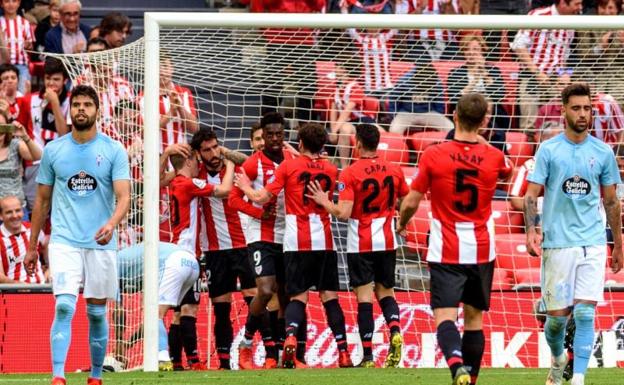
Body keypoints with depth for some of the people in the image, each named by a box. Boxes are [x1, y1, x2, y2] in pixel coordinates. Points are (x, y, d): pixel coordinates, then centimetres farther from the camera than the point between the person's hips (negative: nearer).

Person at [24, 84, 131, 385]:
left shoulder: (114, 151, 1)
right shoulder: (53, 150, 6)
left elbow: (123, 197, -7)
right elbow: (42, 201, 13)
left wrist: (111, 224, -27)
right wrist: (32, 247, 14)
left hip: (101, 243, 0)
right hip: (64, 242, 0)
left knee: (97, 313, 7)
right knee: (64, 307, -16)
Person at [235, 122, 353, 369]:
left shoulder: (288, 166, 0)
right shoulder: (330, 170, 9)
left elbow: (261, 198, -1)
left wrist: (246, 187, 21)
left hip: (297, 243, -2)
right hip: (324, 242, 2)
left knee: (298, 297, 1)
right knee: (330, 297, 6)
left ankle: (290, 338, -26)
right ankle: (343, 354, 2)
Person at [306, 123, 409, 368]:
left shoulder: (350, 174, -12)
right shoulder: (394, 171, 2)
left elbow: (343, 213, -18)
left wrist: (323, 202, -2)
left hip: (360, 244, -4)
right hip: (387, 242, 4)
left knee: (364, 297, -2)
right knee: (386, 292, 16)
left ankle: (368, 357, -5)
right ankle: (395, 332, -12)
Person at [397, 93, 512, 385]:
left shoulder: (433, 156, -9)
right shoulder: (493, 157, -2)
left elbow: (411, 202, -2)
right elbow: (508, 171, 25)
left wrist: (401, 223, 19)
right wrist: (481, 143, 32)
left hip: (446, 252, -3)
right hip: (482, 250, 3)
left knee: (445, 317, -9)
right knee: (474, 318, 14)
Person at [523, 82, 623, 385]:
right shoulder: (548, 150, 0)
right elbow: (532, 194, -3)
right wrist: (531, 230, -18)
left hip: (593, 244, 1)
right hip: (557, 243, -1)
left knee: (585, 314, -10)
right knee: (557, 315, 4)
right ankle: (557, 360, 33)